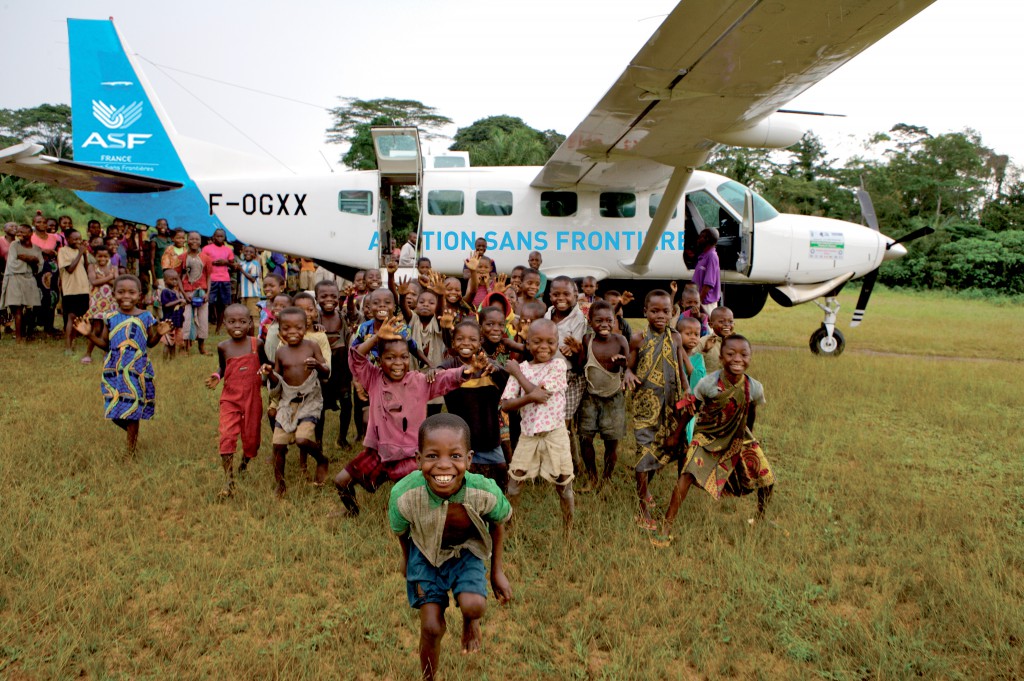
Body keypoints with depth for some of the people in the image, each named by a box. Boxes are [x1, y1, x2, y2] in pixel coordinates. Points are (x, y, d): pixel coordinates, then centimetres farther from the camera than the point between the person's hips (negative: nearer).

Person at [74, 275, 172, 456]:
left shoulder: (145, 317, -3)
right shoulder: (111, 318, 2)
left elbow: (150, 342, 4)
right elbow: (104, 343, 9)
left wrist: (158, 334, -15)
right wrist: (89, 334, -5)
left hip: (137, 370, -2)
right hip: (115, 371, 3)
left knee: (132, 410, 2)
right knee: (115, 411, 7)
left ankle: (131, 451, 16)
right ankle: (133, 434, 37)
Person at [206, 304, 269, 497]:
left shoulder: (256, 344, -6)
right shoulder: (223, 347, -2)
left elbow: (265, 363, 9)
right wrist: (217, 377, -5)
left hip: (252, 398, 0)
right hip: (230, 399, 0)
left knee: (251, 437, 11)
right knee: (227, 436, -13)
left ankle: (244, 463, 43)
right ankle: (228, 481, -5)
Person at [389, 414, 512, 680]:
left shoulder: (485, 493, -34)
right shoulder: (404, 496, -35)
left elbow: (497, 524, -8)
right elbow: (401, 532, -8)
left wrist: (498, 571, 0)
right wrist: (407, 560, 11)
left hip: (466, 551, 0)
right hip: (425, 552, 0)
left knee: (473, 606, -23)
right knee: (431, 628, -1)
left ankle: (470, 622, 15)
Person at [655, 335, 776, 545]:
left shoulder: (754, 388, -16)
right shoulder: (708, 383, -25)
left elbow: (751, 413, 5)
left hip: (739, 439, 4)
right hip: (708, 437, -3)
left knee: (767, 480, 5)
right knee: (687, 474, -23)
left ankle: (760, 519, 36)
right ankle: (666, 528, -14)